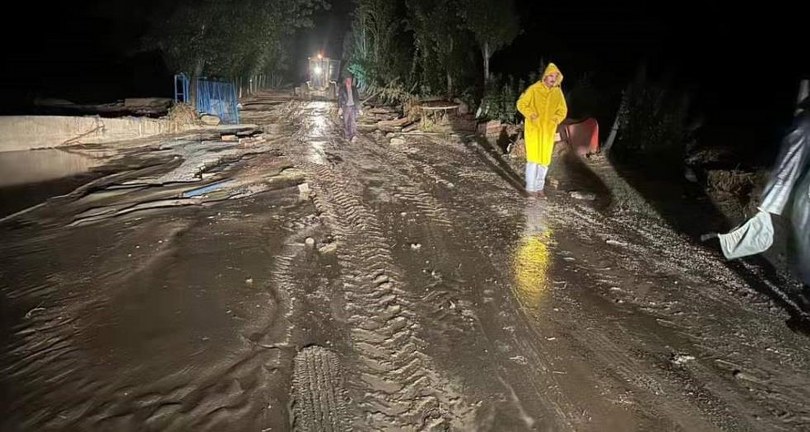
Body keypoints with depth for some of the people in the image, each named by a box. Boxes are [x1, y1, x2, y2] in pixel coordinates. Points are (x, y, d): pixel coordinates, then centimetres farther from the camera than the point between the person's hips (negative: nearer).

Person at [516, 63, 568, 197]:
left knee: (545, 159, 8)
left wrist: (556, 119, -8)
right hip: (534, 129, -4)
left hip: (548, 131, 4)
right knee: (533, 158, -5)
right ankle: (530, 187, 6)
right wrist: (531, 115, -19)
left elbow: (563, 110, 11)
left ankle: (539, 186, 20)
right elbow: (521, 104, -4)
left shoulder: (558, 92, 3)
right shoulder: (534, 89, -9)